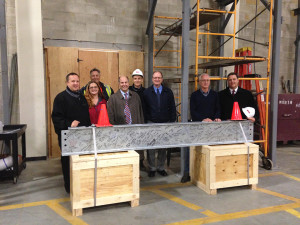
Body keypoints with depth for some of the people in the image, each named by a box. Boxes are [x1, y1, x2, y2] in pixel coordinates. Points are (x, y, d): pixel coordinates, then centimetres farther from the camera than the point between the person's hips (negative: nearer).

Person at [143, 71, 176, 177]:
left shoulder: (168, 92, 7)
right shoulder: (147, 92, 3)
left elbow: (172, 108, 8)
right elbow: (144, 109, 3)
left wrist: (172, 121, 1)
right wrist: (145, 121, -3)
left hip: (165, 123, 2)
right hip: (151, 123, -1)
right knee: (150, 147, 2)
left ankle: (161, 167, 22)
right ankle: (152, 168, 15)